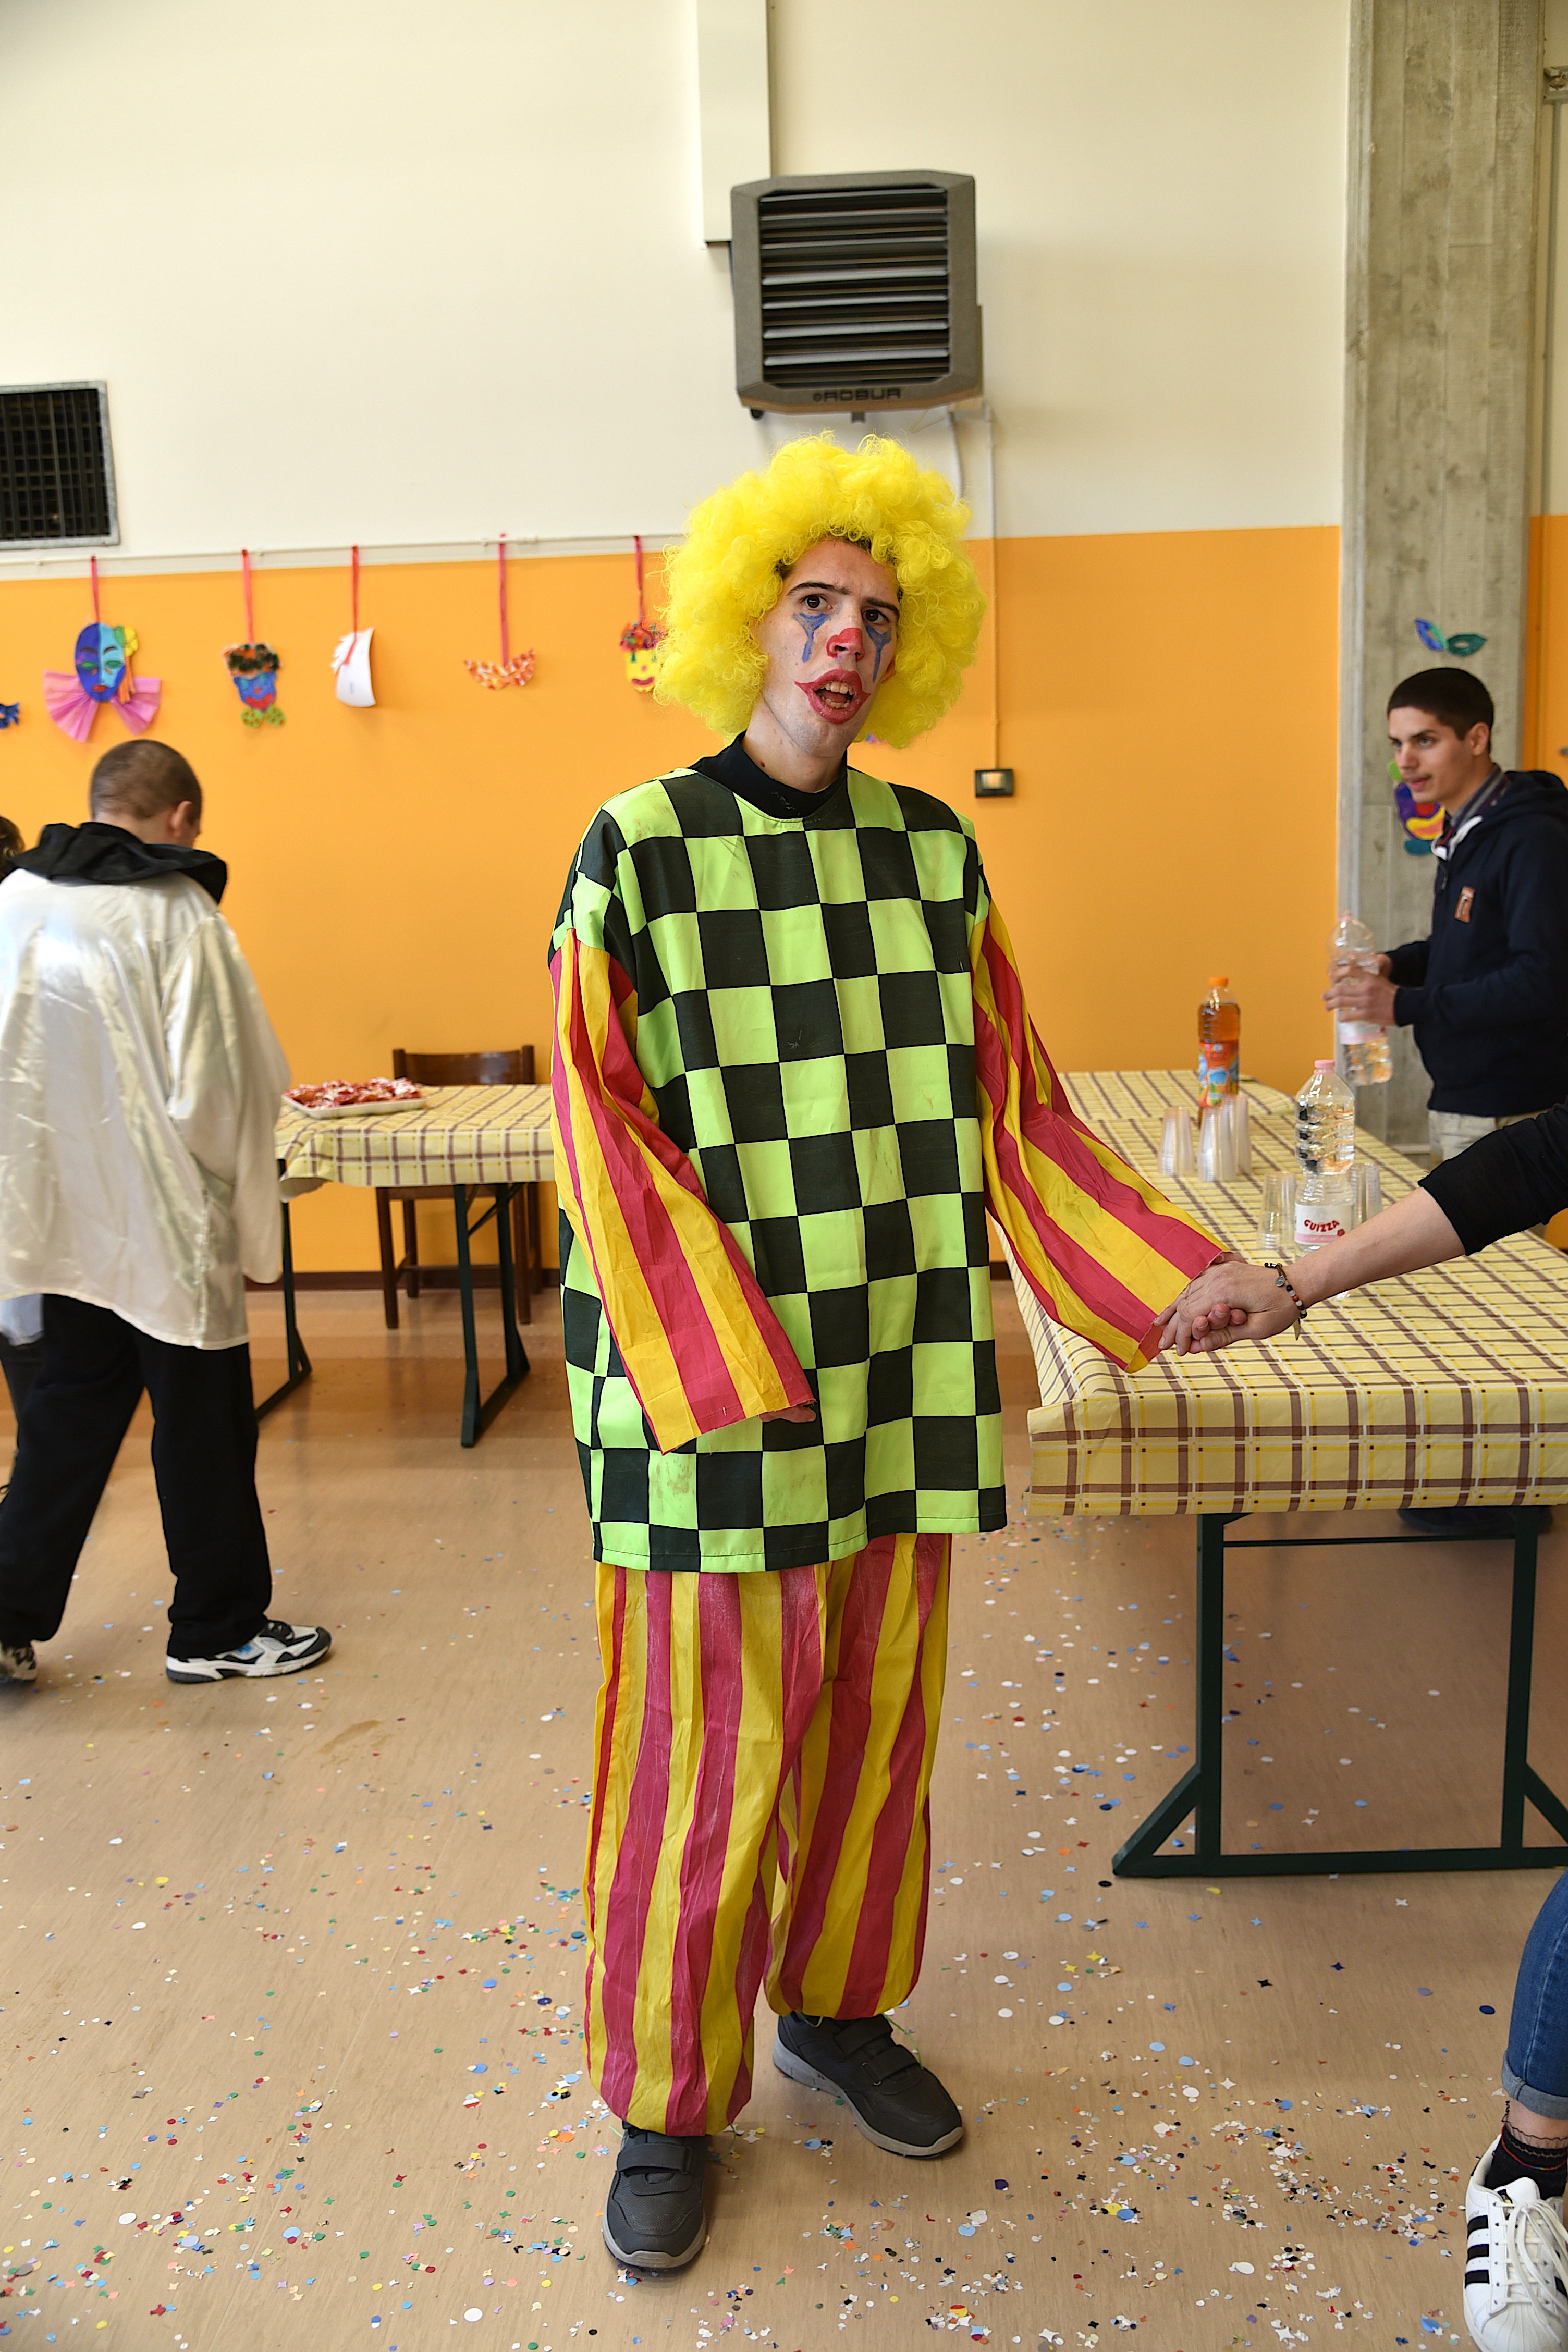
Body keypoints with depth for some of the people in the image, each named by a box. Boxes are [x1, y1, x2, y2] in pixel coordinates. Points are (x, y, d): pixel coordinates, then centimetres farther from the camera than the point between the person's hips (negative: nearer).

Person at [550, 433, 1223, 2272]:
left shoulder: (933, 851, 7)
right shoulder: (636, 850, -5)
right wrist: (725, 1366, -20)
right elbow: (605, 1135, -10)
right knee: (703, 1745, 5)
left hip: (901, 1378, 4)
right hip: (701, 1391, -4)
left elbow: (1012, 1113, 9)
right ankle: (667, 2101, 28)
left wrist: (1174, 1281, 1)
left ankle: (835, 2000, 41)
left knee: (878, 1718, 16)